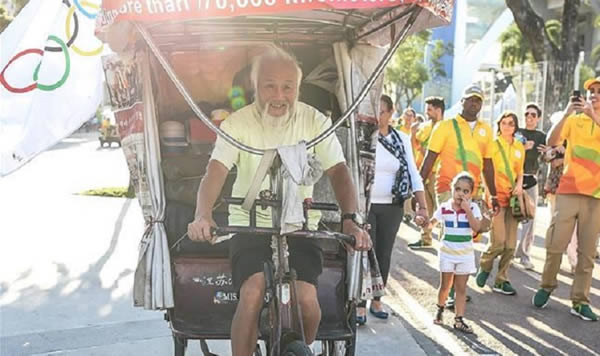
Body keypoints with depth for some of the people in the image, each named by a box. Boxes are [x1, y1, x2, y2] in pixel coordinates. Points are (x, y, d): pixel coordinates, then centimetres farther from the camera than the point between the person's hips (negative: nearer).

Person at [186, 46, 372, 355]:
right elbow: (215, 172, -17)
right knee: (252, 294, -25)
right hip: (250, 225, -1)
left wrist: (350, 220, -25)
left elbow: (338, 172, -8)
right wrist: (203, 215, -37)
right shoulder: (238, 123, -6)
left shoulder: (314, 121, -3)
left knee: (307, 299, -18)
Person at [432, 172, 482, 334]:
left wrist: (467, 210, -24)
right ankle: (440, 309, 35)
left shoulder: (473, 207, -7)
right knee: (445, 285, 9)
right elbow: (432, 222, 3)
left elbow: (476, 228, -19)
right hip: (447, 252, 0)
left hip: (465, 253, 0)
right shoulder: (444, 207, -4)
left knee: (461, 288, 4)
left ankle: (459, 320, 10)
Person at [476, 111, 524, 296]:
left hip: (512, 197, 5)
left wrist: (519, 185, 0)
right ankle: (484, 266, 18)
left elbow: (520, 171, 21)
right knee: (498, 242, -11)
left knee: (510, 245, 3)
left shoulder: (519, 147, 13)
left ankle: (501, 281, 15)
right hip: (496, 196, -5)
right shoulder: (493, 143, -1)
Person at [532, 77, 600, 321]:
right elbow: (551, 141, -6)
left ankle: (580, 301, 9)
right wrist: (567, 113, -15)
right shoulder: (574, 120, 8)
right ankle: (546, 286, 18)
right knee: (555, 244, -2)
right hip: (569, 190, -1)